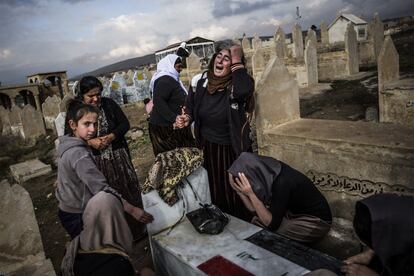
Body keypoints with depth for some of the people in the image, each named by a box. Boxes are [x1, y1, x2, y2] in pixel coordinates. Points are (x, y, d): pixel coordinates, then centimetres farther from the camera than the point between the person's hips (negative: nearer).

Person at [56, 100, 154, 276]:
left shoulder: (70, 146, 2)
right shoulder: (78, 154, -26)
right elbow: (101, 189, -31)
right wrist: (133, 210, -29)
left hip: (70, 208, 8)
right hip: (76, 217, -8)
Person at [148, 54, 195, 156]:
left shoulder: (171, 78, 18)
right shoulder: (164, 80, -14)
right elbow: (159, 102, -24)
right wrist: (173, 119, -28)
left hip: (170, 125, 10)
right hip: (164, 128, -10)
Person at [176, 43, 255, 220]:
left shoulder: (236, 86, -19)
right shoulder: (200, 83, -4)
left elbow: (245, 90, -45)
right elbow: (191, 107, 10)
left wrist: (237, 60, -32)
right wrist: (187, 118, -12)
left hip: (234, 150, -4)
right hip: (209, 149, 5)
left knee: (237, 193, 12)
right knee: (215, 191, 22)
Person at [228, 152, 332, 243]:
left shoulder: (282, 183, -33)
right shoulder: (267, 174, -10)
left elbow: (272, 224, -29)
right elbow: (255, 209, -3)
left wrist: (250, 194, -34)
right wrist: (239, 190, -17)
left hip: (317, 221, -7)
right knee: (256, 221, -3)